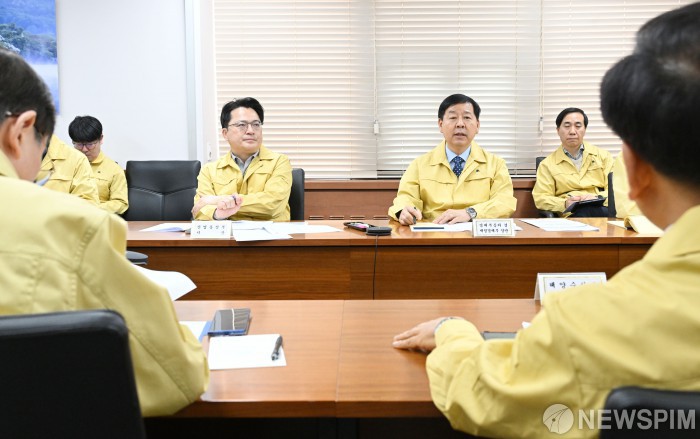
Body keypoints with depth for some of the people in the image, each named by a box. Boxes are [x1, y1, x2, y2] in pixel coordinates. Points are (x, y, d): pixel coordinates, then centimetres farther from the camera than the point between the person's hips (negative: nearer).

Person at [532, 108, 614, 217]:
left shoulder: (603, 156, 19)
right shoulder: (547, 164, 14)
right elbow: (541, 198, 6)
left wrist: (597, 197, -12)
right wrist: (565, 204, -15)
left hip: (603, 209, 3)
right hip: (571, 216, -3)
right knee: (583, 211, -41)